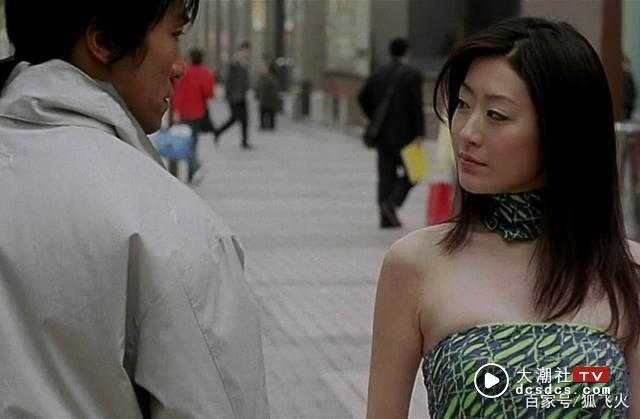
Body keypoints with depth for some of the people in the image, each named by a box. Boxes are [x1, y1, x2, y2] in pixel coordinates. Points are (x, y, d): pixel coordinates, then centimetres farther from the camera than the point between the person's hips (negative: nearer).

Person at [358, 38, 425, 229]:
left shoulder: (378, 74, 9)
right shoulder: (412, 75, -8)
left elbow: (362, 97, 6)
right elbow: (416, 105, -14)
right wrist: (419, 133, -12)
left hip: (382, 133, 5)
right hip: (404, 133, -5)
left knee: (386, 175, 7)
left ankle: (386, 218, 4)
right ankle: (392, 203, -14)